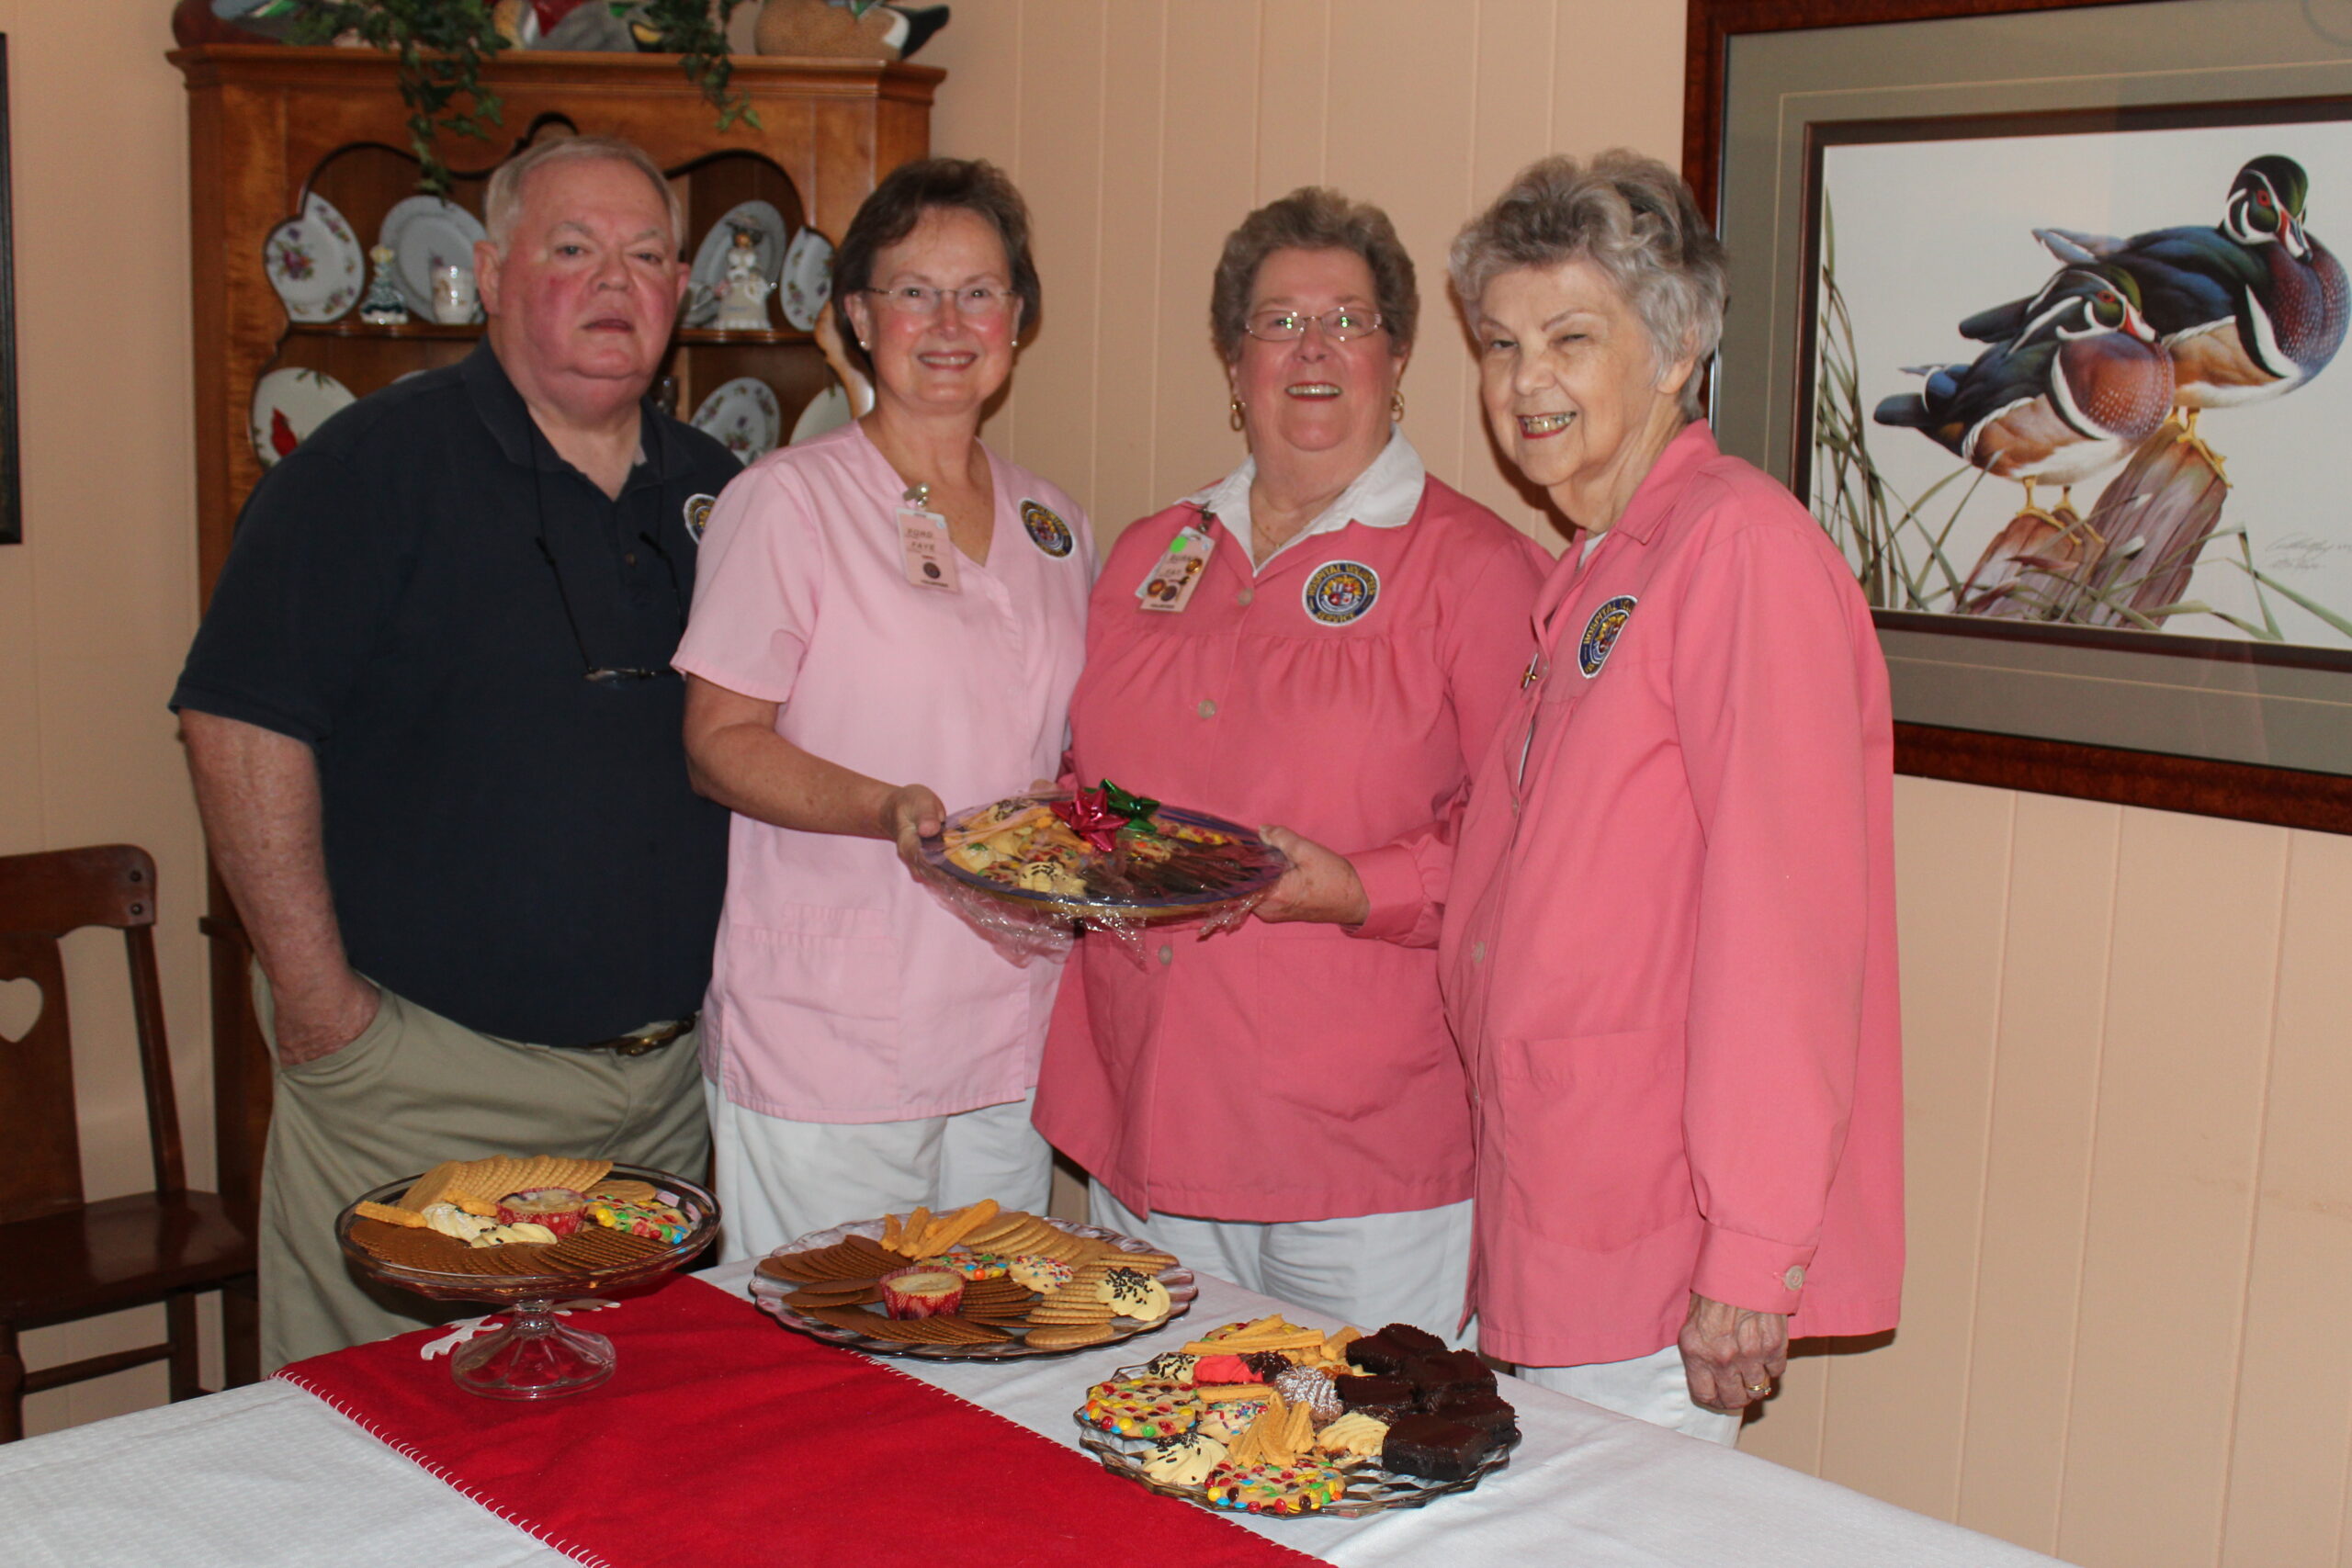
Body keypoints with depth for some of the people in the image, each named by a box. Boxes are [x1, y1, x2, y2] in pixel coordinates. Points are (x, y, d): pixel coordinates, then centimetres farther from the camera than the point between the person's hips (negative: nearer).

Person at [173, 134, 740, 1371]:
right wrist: (316, 996, -15)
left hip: (669, 1074, 6)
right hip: (424, 1077, -5)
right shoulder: (372, 467, -8)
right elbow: (240, 723, -13)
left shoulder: (711, 490, 10)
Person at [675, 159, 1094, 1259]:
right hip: (821, 1044, -5)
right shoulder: (787, 500, -5)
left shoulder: (1051, 525, 12)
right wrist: (887, 810, -24)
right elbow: (719, 744, -8)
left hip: (1011, 1039, 5)